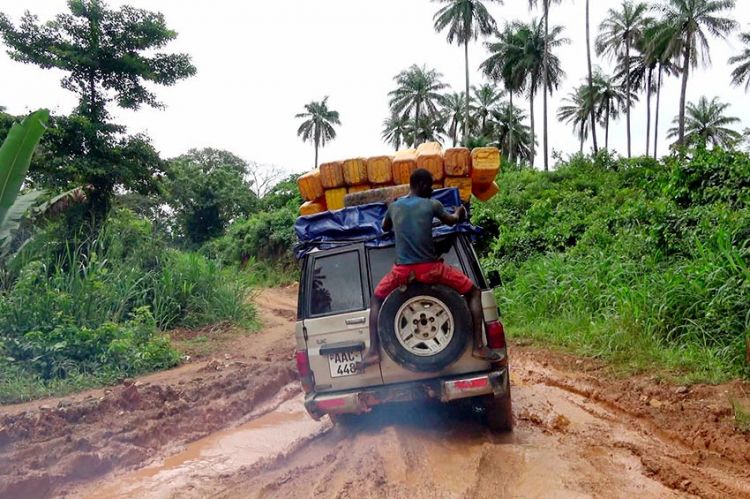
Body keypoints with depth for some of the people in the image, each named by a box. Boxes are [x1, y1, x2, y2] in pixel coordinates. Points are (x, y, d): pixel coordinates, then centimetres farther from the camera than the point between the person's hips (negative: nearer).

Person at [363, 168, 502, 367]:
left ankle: (373, 351, 16)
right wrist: (459, 213, 46)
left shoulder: (394, 207, 11)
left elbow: (385, 228, 32)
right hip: (430, 267, -2)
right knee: (474, 292, 15)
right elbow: (451, 221, 23)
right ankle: (478, 346, 6)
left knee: (376, 299, 28)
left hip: (402, 270, 3)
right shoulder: (432, 205, 2)